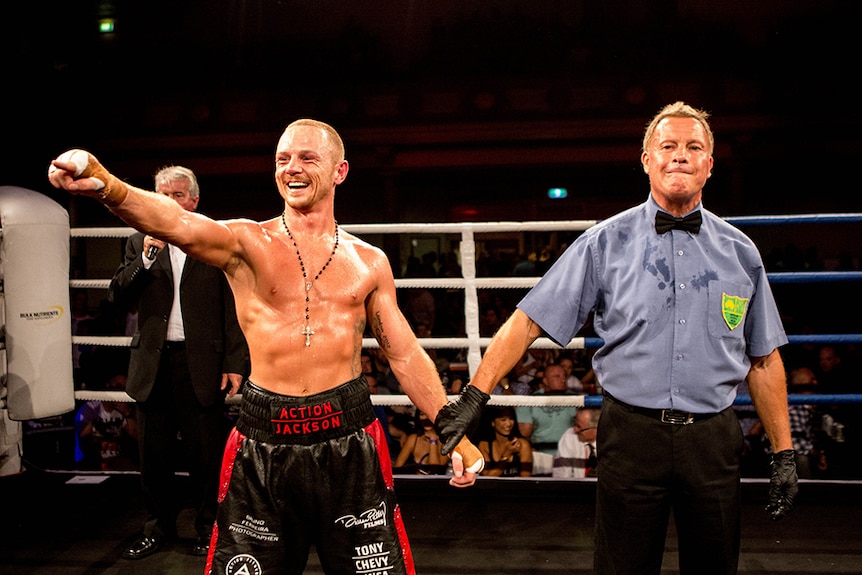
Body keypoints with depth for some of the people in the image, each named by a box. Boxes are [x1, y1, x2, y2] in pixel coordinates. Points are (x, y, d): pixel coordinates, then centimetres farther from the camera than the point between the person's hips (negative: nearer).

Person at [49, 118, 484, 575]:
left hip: (349, 440, 2)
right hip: (264, 442, -1)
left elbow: (405, 353, 10)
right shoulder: (247, 243, -1)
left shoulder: (369, 261, 6)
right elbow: (177, 223, -22)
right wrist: (106, 186, -41)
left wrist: (454, 432, 9)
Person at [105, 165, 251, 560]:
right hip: (153, 364, 3)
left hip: (202, 364, -3)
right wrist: (147, 257, -11)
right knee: (154, 453, 12)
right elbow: (118, 297, 3)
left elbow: (233, 307, -1)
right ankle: (158, 528, 30)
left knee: (205, 453, 4)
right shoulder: (139, 243, 11)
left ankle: (207, 528, 22)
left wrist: (235, 362, -7)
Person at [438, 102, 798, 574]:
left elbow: (764, 360, 12)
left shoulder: (740, 252, 7)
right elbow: (528, 321, -6)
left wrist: (783, 452, 10)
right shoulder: (605, 243, -2)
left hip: (712, 439, 3)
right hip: (632, 434, -2)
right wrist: (475, 395, -13)